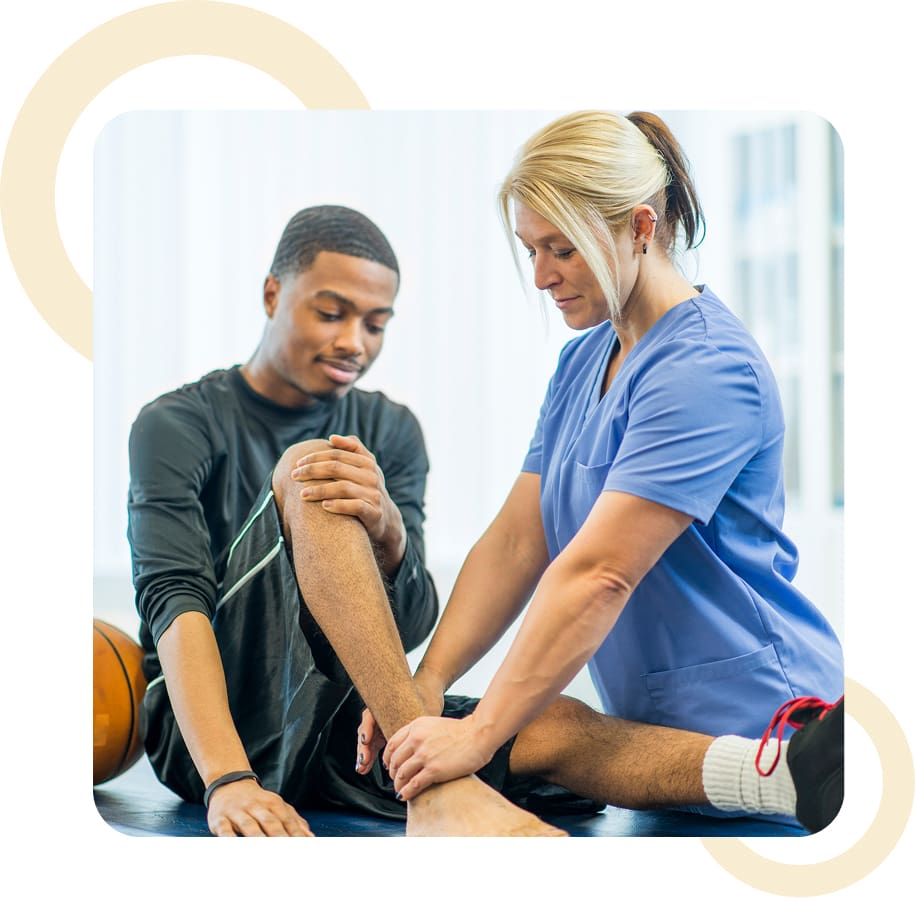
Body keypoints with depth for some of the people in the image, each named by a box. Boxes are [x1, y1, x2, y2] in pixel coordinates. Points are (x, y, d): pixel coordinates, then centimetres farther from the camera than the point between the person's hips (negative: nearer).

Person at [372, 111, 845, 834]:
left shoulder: (707, 371, -18)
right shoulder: (583, 361, 12)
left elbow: (599, 575, -24)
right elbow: (516, 541, 6)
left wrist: (479, 734, -24)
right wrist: (426, 684, -6)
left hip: (759, 732, -9)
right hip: (654, 724, 9)